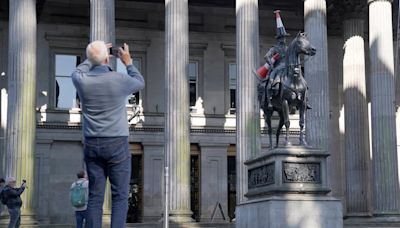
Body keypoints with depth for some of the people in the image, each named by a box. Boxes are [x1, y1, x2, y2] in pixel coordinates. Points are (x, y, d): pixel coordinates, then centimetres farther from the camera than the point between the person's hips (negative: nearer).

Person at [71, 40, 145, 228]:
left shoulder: (82, 81, -3)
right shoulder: (120, 80, -9)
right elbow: (140, 83, 15)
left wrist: (94, 57, 33)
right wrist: (128, 62, 26)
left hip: (92, 144, 3)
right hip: (117, 144, -3)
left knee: (95, 197, 4)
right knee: (120, 196, -1)